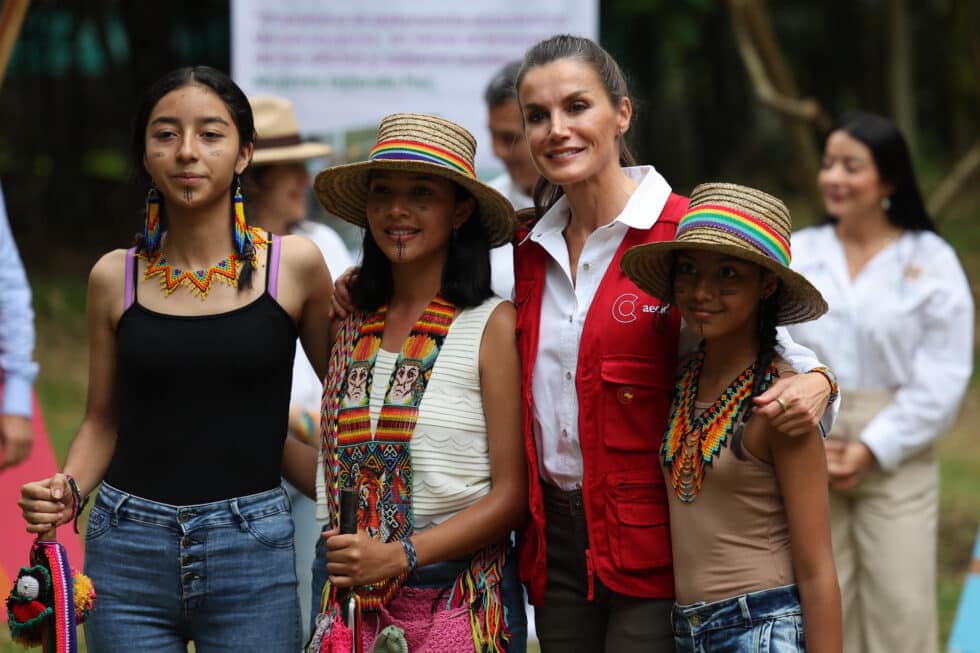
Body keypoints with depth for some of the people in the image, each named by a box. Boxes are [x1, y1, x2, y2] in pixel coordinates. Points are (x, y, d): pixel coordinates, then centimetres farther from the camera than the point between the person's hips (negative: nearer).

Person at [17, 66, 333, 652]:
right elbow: (103, 420, 12)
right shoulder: (115, 278, 4)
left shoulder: (295, 265, -1)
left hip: (250, 548, -1)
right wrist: (67, 492, -5)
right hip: (128, 548, 1)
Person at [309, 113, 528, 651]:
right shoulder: (352, 327, 8)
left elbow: (514, 494, -11)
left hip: (457, 589, -4)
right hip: (347, 588, 4)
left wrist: (400, 555, -17)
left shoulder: (492, 325, -7)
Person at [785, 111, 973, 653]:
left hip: (895, 459, -2)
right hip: (804, 455, 2)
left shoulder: (931, 260, 0)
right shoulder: (796, 255, 5)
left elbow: (941, 376, -5)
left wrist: (872, 449, -11)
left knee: (901, 606, -5)